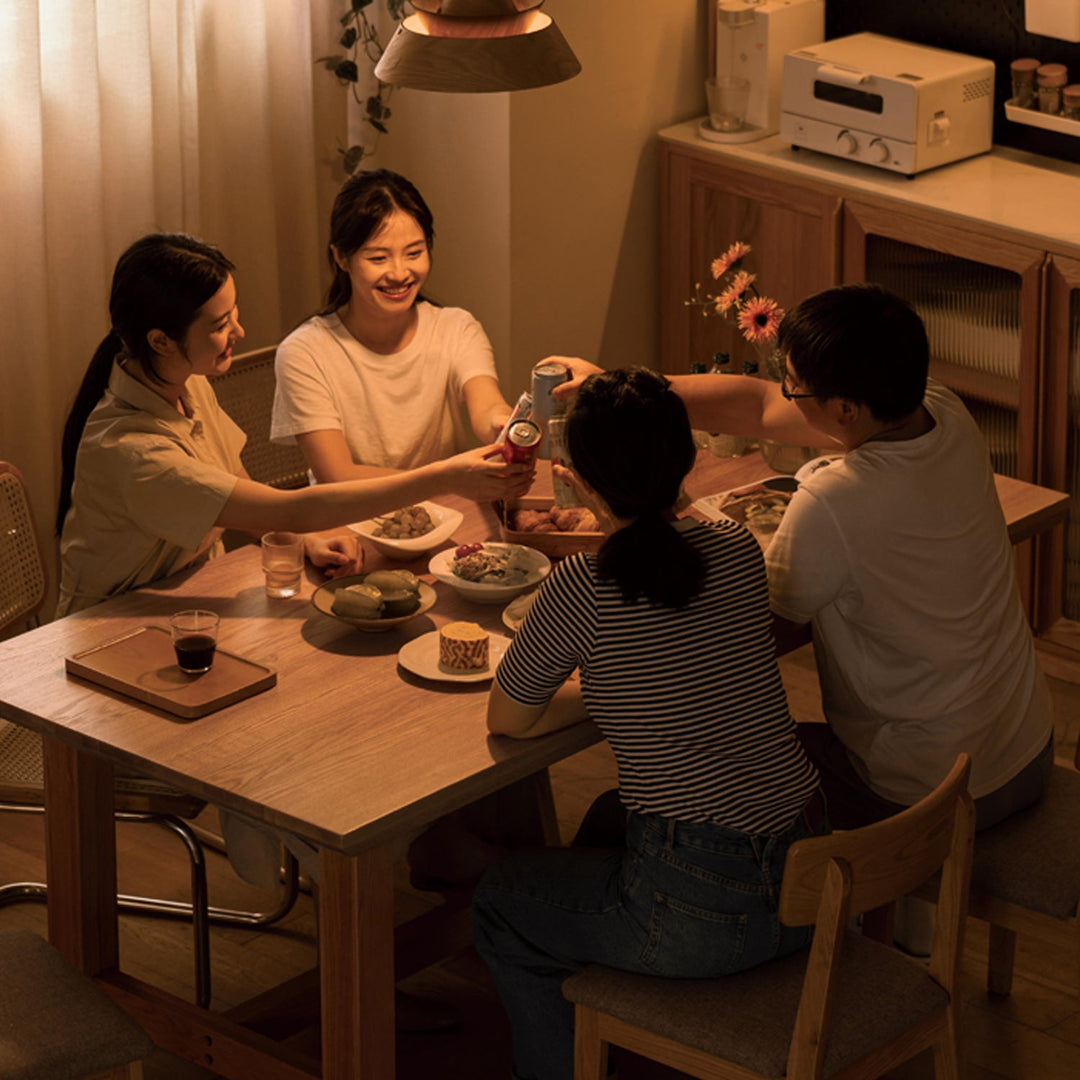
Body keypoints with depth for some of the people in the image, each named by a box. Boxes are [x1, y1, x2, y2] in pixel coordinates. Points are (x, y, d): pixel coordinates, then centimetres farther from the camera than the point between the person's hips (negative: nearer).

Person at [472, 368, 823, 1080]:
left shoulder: (583, 589, -14)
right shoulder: (738, 552, 1)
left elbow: (509, 721, 0)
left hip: (703, 917, -6)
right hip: (810, 883, 6)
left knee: (502, 907, 22)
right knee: (603, 830, 36)